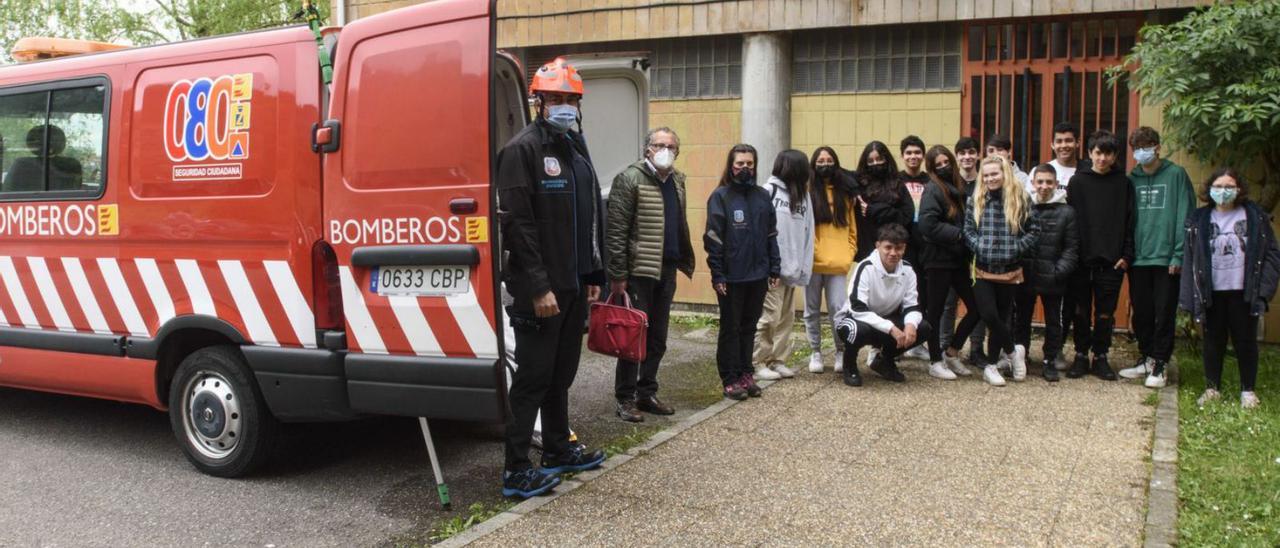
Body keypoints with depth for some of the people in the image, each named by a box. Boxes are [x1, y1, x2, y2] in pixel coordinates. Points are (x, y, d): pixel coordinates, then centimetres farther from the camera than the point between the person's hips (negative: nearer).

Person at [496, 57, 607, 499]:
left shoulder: (576, 149, 17)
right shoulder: (523, 149, -10)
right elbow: (518, 223, -17)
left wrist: (594, 275, 17)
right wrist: (538, 287, -21)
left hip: (574, 284, 8)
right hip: (541, 288, -8)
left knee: (562, 372, 16)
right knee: (533, 375, -4)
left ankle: (558, 450, 29)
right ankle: (516, 472, 4)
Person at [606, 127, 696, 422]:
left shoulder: (676, 181, 13)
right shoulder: (630, 179, -9)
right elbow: (615, 230, -13)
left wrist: (685, 260, 11)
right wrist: (618, 275, -17)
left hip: (666, 271, 7)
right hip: (638, 272, -7)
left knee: (657, 338, 12)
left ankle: (647, 393, 24)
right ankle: (625, 399, 9)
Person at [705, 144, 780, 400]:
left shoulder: (763, 196, 8)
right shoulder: (720, 196, -6)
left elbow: (771, 235, 11)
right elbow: (713, 238, -9)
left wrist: (775, 269, 6)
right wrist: (717, 275, -14)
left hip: (758, 275, 4)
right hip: (732, 277, -4)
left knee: (749, 327, 13)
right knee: (730, 328, 5)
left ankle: (745, 374, 23)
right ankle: (730, 379, 13)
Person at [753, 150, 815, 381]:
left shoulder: (803, 195, 12)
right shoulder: (769, 191, -9)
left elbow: (807, 234, 10)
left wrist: (804, 267, 4)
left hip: (791, 268, 7)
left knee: (786, 317, 11)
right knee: (769, 316, -4)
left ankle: (777, 360, 21)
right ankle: (758, 363, 6)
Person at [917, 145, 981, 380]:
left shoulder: (959, 187, 11)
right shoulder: (933, 190, -9)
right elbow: (928, 225, -20)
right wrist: (959, 235, -18)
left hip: (959, 258, 7)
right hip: (939, 259, -7)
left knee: (976, 308, 6)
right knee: (936, 312, 4)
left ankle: (951, 352, 22)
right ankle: (935, 361, 15)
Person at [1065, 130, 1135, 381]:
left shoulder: (1123, 183, 5)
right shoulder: (1078, 181, 4)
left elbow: (1129, 221, 3)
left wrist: (1127, 255, -4)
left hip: (1111, 259, 0)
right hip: (1082, 258, 0)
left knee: (1106, 312, 6)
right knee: (1081, 310, 6)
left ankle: (1100, 357, 16)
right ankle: (1081, 355, 16)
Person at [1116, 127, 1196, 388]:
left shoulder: (1176, 175, -1)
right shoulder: (1131, 179, 10)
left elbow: (1185, 217, -5)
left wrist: (1179, 255, -11)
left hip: (1166, 258, -4)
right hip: (1137, 258, 4)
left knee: (1164, 314, 1)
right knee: (1141, 314, 10)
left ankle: (1159, 364, 10)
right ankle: (1145, 358, 23)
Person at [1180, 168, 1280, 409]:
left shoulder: (1255, 216, 1)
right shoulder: (1199, 219, 4)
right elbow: (1190, 259, 2)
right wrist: (1190, 296, -4)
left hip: (1243, 292, -1)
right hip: (1212, 293, 1)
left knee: (1245, 341, 7)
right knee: (1213, 341, 9)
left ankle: (1248, 390, 19)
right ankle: (1212, 388, 20)